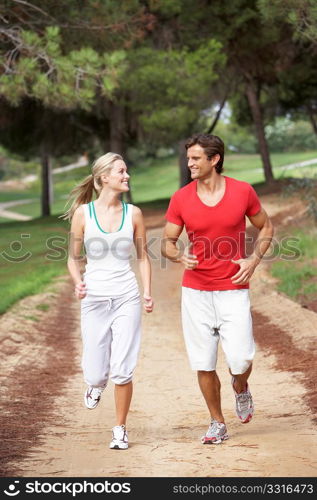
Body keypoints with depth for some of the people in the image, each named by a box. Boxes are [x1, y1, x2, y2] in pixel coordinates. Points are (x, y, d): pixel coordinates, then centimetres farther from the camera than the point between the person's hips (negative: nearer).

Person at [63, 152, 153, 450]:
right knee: (95, 373, 1)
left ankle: (120, 429, 13)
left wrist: (147, 292, 0)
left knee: (122, 371, -4)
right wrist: (78, 281, -13)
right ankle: (96, 383, 39)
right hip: (94, 299, 0)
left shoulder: (133, 213, 4)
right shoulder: (83, 212, 0)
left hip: (126, 297, 1)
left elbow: (143, 257, 11)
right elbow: (73, 257, 6)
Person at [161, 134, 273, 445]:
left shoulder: (242, 191, -3)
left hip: (233, 289, -1)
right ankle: (217, 424, 19)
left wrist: (254, 260, -5)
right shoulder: (181, 199, -2)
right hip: (196, 291, 1)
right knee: (203, 364, 3)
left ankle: (241, 390, 28)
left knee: (240, 359, -8)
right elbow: (167, 242, 5)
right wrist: (179, 256, -18)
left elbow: (265, 227, 10)